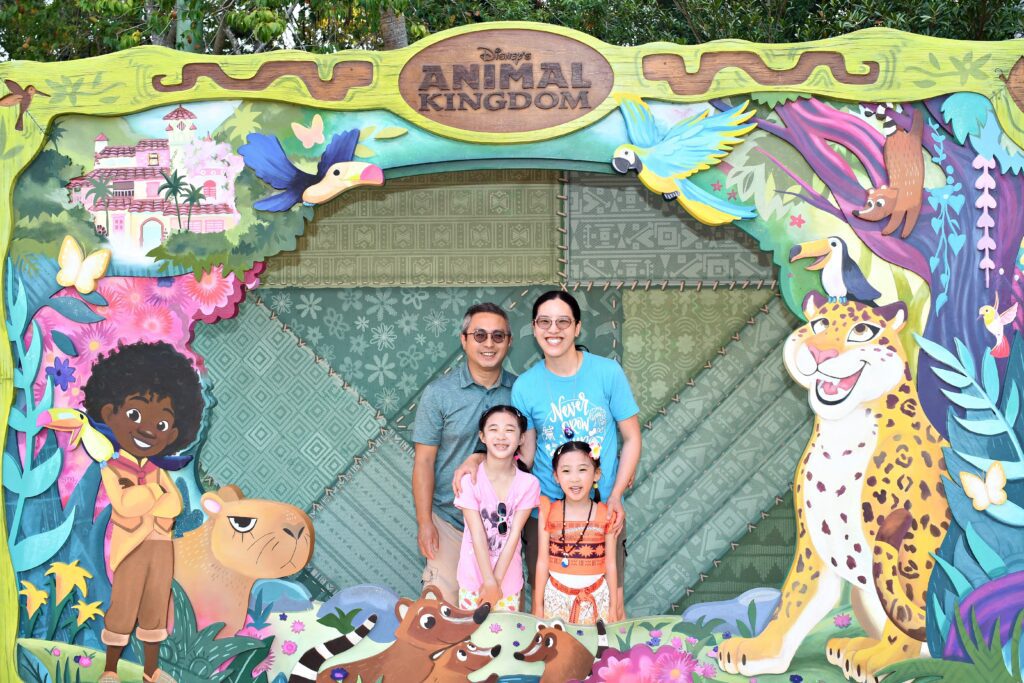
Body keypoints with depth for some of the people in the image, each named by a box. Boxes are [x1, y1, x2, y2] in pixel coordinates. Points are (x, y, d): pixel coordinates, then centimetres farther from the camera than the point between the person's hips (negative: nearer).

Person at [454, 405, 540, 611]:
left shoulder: (529, 484, -7)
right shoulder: (470, 480, -13)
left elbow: (514, 535, -10)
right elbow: (478, 535, -14)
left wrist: (496, 581, -13)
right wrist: (489, 582, -16)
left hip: (509, 581, 1)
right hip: (474, 578, -1)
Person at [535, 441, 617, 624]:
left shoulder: (606, 515, -3)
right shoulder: (549, 512, -4)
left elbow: (611, 564, 2)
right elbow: (542, 561, 0)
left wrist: (613, 607, 5)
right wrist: (538, 606, 2)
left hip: (596, 597, 0)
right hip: (557, 596, 0)